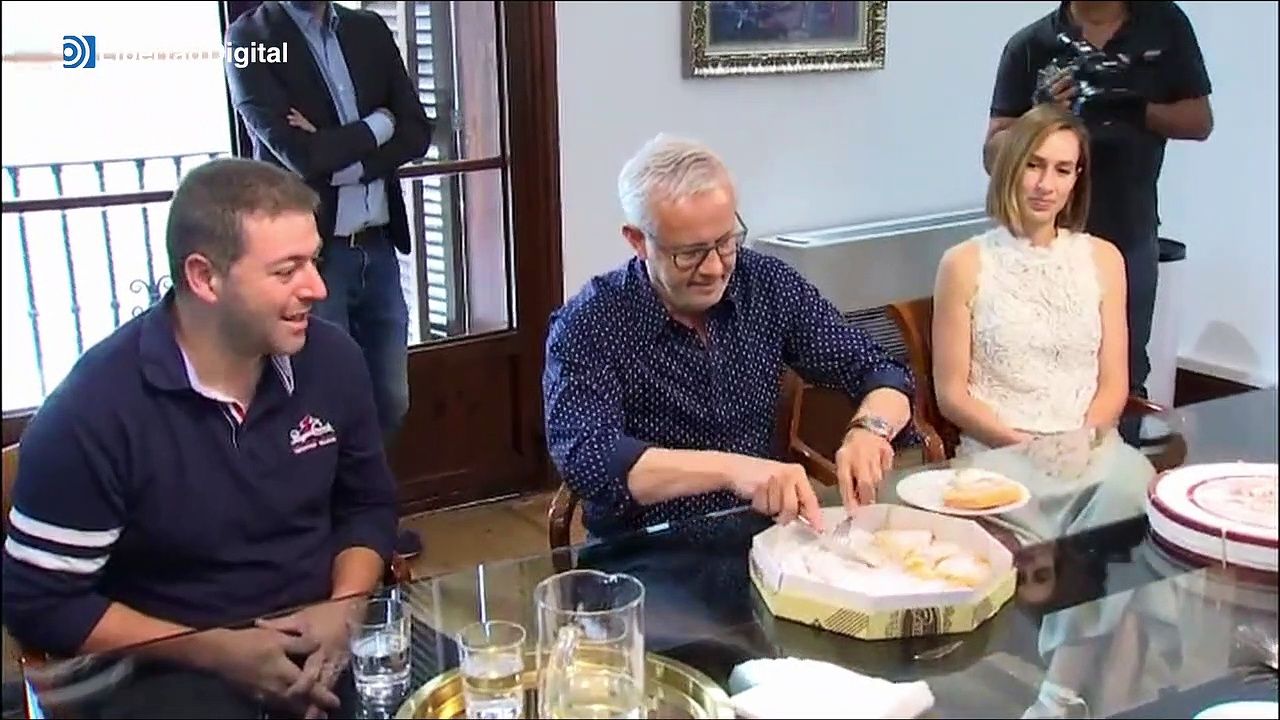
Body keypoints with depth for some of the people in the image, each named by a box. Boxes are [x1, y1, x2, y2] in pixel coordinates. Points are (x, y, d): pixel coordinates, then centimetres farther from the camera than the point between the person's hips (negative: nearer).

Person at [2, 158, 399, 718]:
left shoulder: (332, 360, -2)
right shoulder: (94, 410, -16)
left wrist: (344, 609, -6)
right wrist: (217, 651, -15)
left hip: (326, 640, 5)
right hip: (176, 672, -4)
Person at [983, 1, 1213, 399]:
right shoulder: (1029, 45, -3)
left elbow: (1200, 121, 4)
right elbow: (994, 155, -3)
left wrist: (1139, 110, -15)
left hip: (1131, 236, 2)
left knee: (1125, 381, 11)